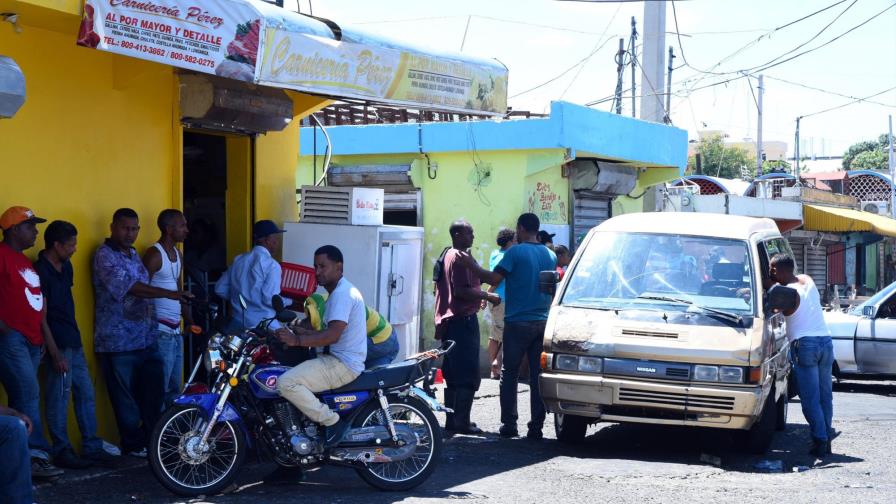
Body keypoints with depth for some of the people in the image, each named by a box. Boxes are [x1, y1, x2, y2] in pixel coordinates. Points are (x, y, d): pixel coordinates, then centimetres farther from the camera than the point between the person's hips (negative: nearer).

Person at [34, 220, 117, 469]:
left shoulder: (66, 267, 13)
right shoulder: (40, 272, -14)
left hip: (73, 342, 9)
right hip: (58, 345, -9)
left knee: (86, 393, 10)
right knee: (59, 397, -2)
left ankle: (92, 448, 17)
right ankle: (61, 451, 6)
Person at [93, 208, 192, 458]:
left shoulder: (133, 254, 16)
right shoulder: (104, 256, -12)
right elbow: (130, 287, -24)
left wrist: (156, 317, 17)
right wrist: (169, 294, -32)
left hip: (146, 338, 8)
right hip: (118, 341, -8)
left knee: (153, 390, 8)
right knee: (126, 397, 1)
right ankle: (133, 444, 11)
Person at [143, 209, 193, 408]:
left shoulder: (178, 254, 17)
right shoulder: (154, 254, -10)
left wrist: (191, 323, 16)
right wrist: (149, 328, -19)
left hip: (176, 331, 9)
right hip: (161, 331, -9)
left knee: (175, 388, 13)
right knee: (160, 390, -9)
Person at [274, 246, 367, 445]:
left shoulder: (341, 293, -16)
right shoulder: (343, 290, 19)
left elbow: (333, 335, -27)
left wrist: (297, 341, -27)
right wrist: (302, 331, 11)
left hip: (343, 364, -11)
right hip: (340, 359, 11)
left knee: (286, 383, -22)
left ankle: (332, 423, -14)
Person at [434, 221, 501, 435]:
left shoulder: (447, 255, 17)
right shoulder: (461, 258, -14)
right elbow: (462, 291, -23)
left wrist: (479, 297, 26)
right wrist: (487, 296, -14)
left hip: (448, 319, 10)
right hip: (463, 320, -10)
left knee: (453, 375, 14)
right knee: (468, 376, -7)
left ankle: (452, 420, 18)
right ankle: (461, 421, -8)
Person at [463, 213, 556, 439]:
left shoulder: (516, 252, -10)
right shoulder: (550, 255, 10)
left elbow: (494, 278, -15)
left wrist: (472, 265, -3)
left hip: (518, 322, -5)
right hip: (542, 322, 5)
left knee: (509, 374, 5)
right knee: (538, 376, 4)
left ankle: (509, 424, 2)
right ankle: (536, 427, 2)